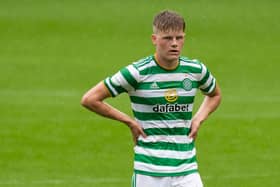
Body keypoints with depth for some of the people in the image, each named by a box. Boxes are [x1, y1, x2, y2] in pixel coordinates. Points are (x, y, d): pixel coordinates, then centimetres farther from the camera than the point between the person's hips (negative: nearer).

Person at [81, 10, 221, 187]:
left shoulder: (196, 70, 4)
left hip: (187, 171, 3)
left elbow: (215, 95, 28)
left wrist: (198, 119, 9)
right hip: (149, 171, -3)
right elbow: (89, 99, -6)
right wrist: (129, 121, -4)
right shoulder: (138, 72, -9)